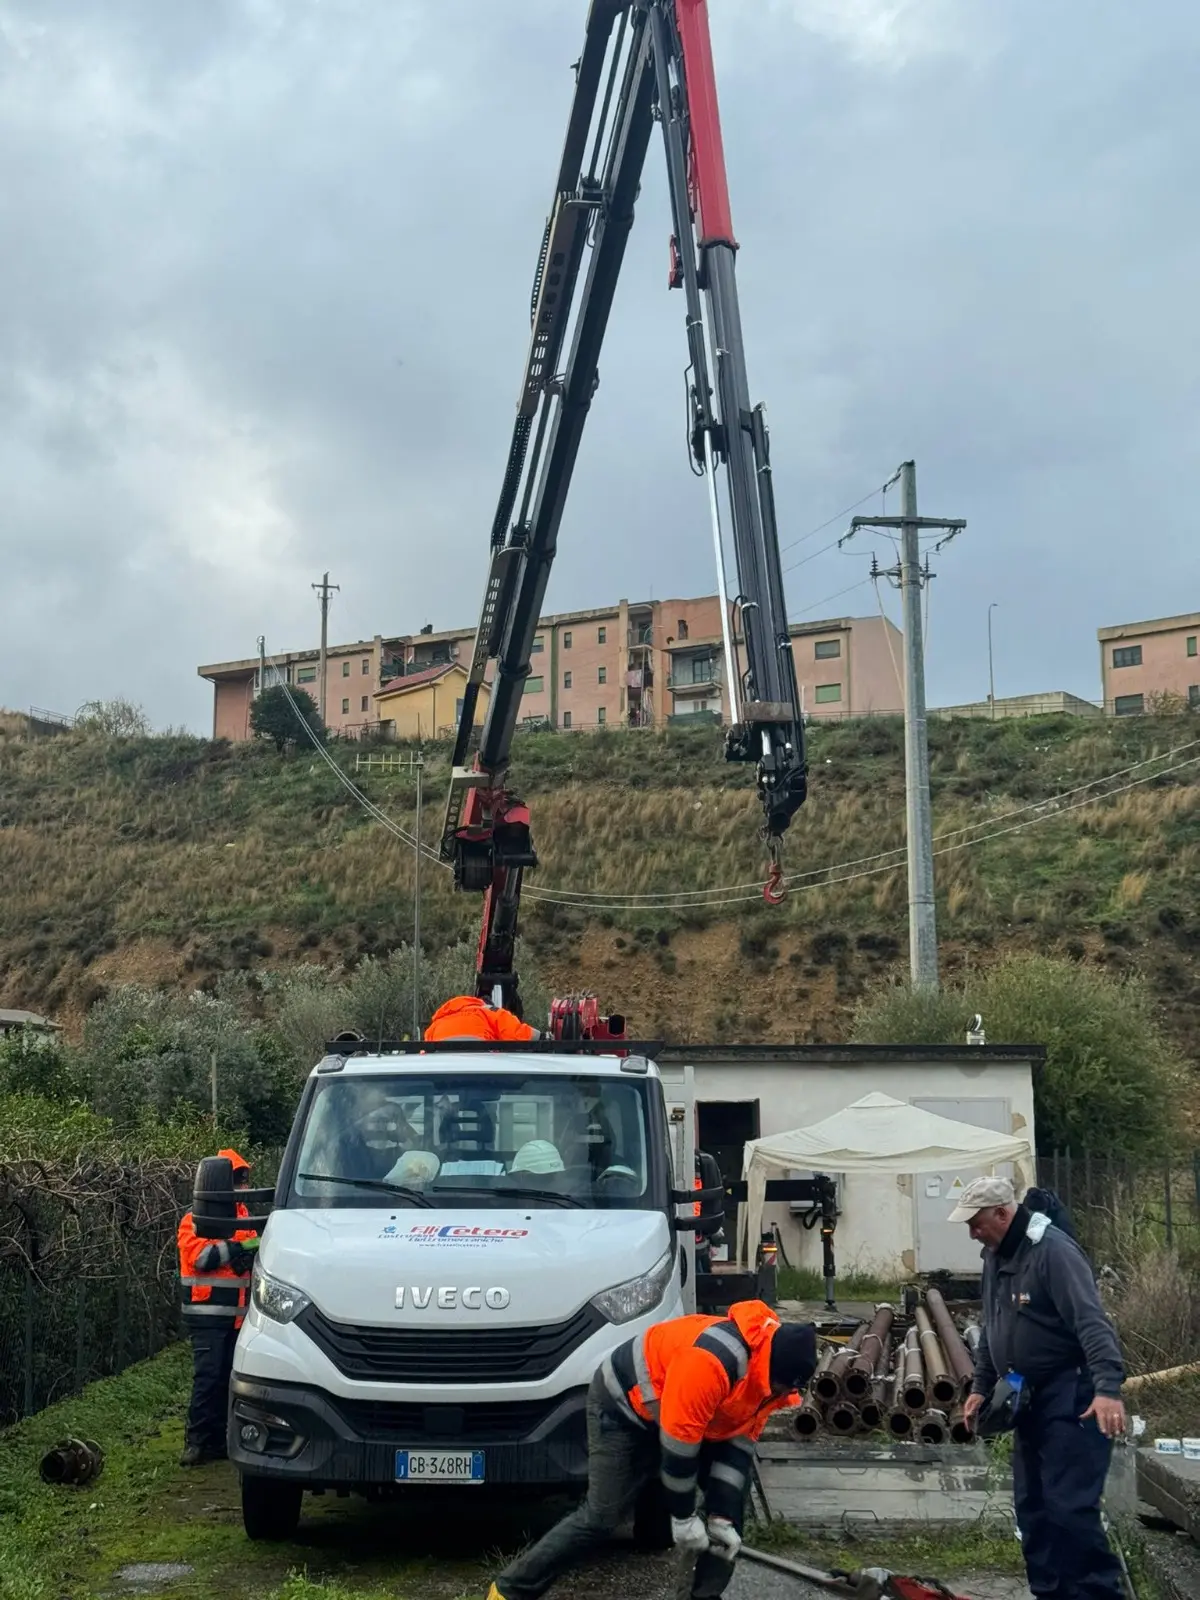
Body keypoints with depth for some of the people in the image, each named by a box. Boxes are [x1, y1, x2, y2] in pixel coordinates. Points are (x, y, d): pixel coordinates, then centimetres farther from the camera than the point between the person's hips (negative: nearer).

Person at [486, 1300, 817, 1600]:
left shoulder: (772, 1371, -11)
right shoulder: (713, 1360, -39)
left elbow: (739, 1441, -2)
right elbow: (678, 1443, -32)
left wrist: (722, 1517, -7)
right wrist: (684, 1516, -20)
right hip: (624, 1403, -8)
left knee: (732, 1491, -1)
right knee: (601, 1518, -11)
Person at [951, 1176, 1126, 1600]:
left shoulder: (1053, 1250, -20)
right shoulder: (994, 1255, 10)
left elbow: (1091, 1323, -28)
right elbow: (992, 1329, 21)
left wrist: (1108, 1388, -38)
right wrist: (981, 1386, 21)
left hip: (1070, 1399, -9)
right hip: (1027, 1398, 9)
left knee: (1070, 1505, -13)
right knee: (1032, 1507, 12)